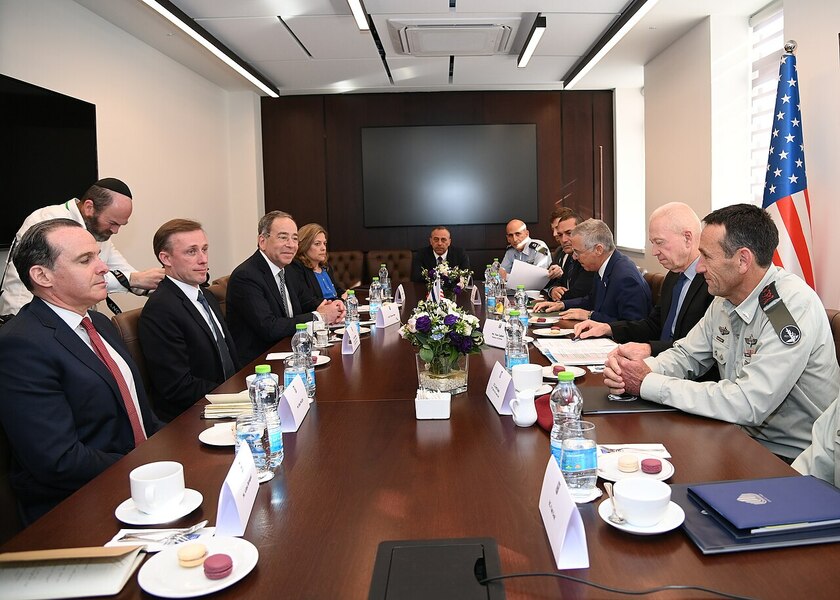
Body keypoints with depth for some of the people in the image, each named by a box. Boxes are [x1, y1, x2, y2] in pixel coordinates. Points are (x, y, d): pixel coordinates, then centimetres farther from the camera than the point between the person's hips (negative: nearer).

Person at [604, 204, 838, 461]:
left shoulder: (793, 305, -23)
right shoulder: (725, 298, 2)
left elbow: (747, 405, -29)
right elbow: (686, 355, 11)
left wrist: (648, 384, -23)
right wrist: (644, 366, -13)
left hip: (793, 462, -7)